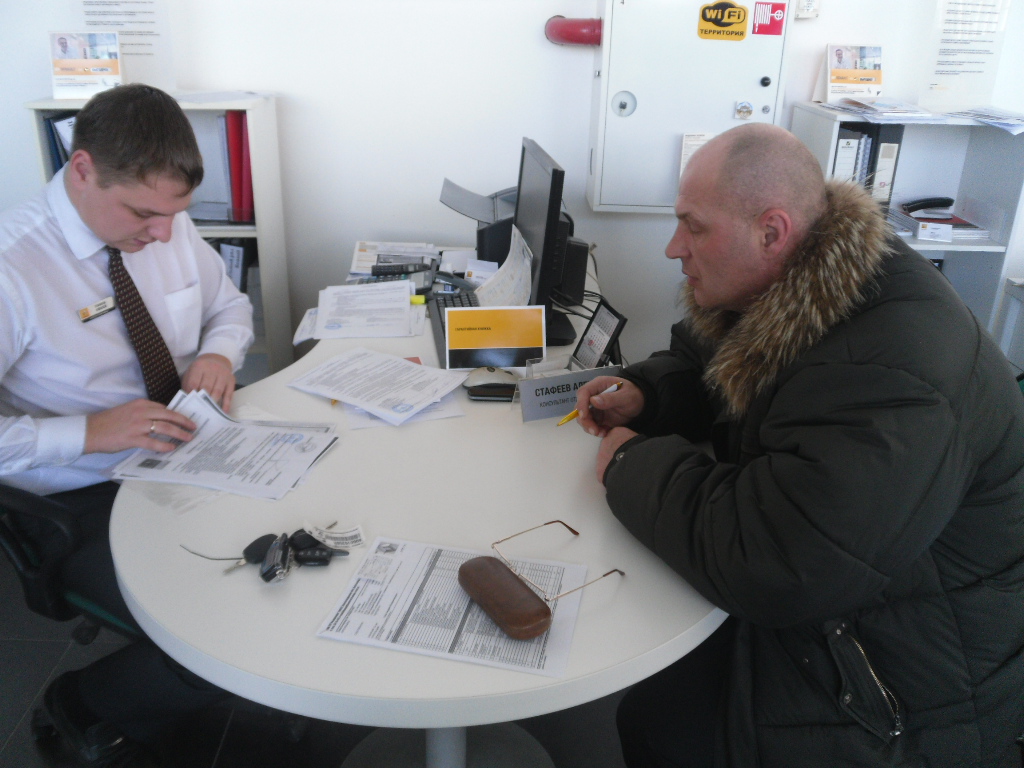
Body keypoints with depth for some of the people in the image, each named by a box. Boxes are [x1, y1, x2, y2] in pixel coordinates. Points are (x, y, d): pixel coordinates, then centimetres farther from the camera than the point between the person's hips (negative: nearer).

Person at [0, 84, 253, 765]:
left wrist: (219, 352, -5)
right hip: (86, 501, -6)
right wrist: (89, 432, -27)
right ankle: (83, 705, 12)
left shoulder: (171, 227, -1)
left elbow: (230, 305, 17)